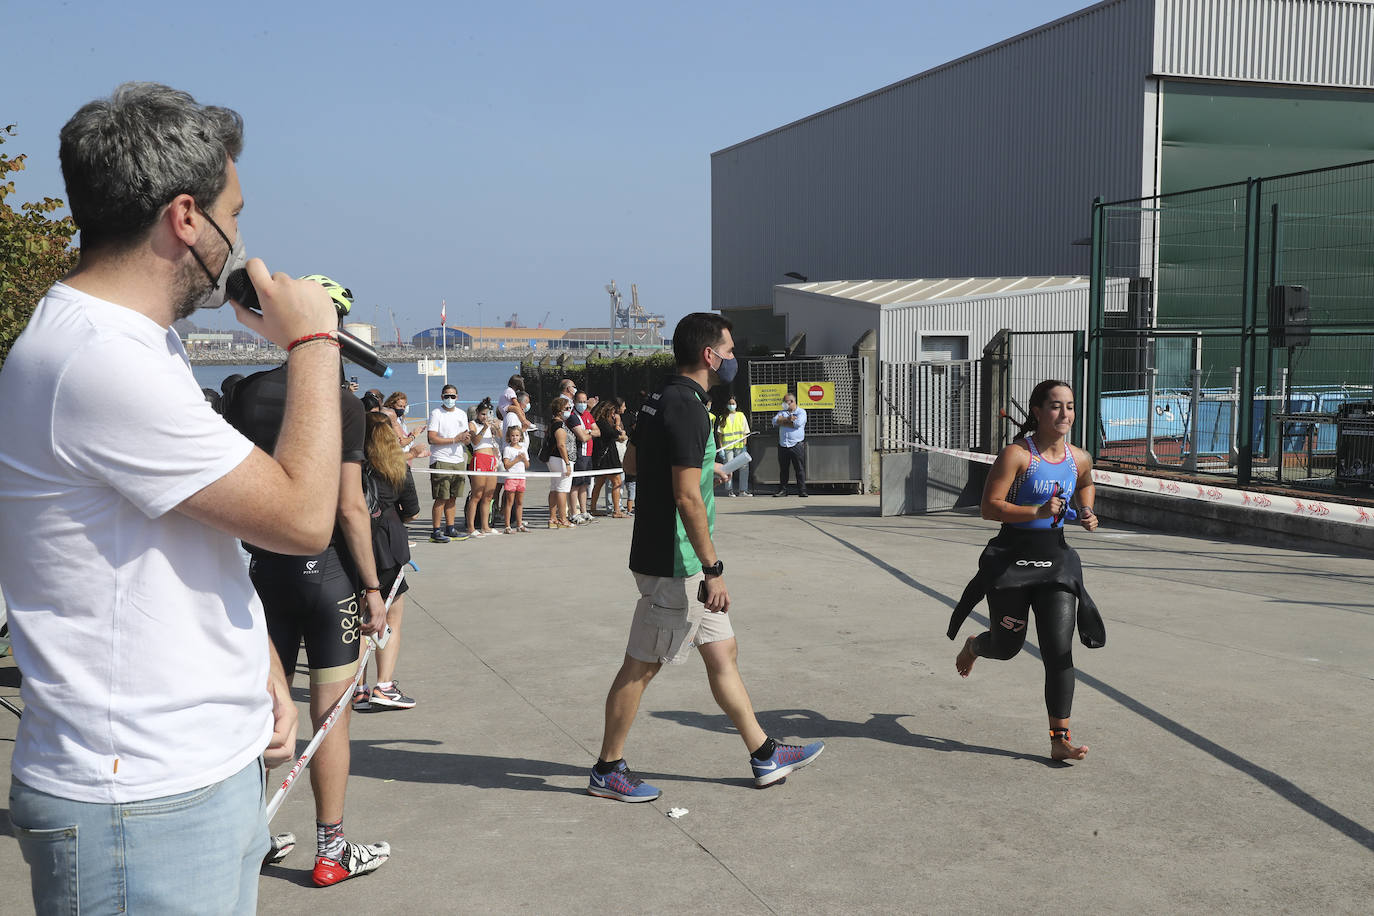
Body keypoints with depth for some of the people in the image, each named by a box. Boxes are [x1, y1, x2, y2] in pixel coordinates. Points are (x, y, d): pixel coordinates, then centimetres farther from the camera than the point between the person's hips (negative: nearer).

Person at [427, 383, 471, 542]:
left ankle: (450, 529, 16)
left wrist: (466, 437, -7)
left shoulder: (462, 414, 16)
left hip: (458, 460, 6)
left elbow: (466, 437, 18)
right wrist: (455, 439, -16)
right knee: (441, 498, -7)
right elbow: (432, 438, -13)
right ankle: (436, 531, -2)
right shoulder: (436, 413, -4)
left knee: (453, 497, 9)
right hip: (441, 461, -6)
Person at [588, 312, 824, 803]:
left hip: (682, 561, 10)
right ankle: (607, 771, 14)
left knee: (722, 651, 14)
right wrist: (713, 569, -21)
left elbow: (632, 461, 23)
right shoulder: (688, 408, -21)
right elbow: (687, 496, -25)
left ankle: (764, 755, 24)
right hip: (674, 562, -10)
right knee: (641, 666, 1)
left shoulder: (660, 398, 10)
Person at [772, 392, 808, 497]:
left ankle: (802, 490, -2)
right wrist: (788, 419, -11)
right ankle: (782, 490, 15)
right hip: (783, 445, 4)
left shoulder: (801, 412, 4)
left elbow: (798, 423, -15)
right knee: (783, 469, 7)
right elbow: (775, 421, -1)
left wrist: (783, 422, -4)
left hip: (797, 445, -4)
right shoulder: (782, 412, 18)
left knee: (800, 469, -4)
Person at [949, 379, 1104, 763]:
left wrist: (1087, 514, 10)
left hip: (1055, 556, 4)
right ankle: (973, 645, 49)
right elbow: (989, 507, -16)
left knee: (1059, 648, -5)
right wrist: (1037, 511, -26)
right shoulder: (1017, 455, -13)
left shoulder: (1079, 459, 4)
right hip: (1012, 555, -4)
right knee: (1007, 645, 10)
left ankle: (1060, 739, 0)